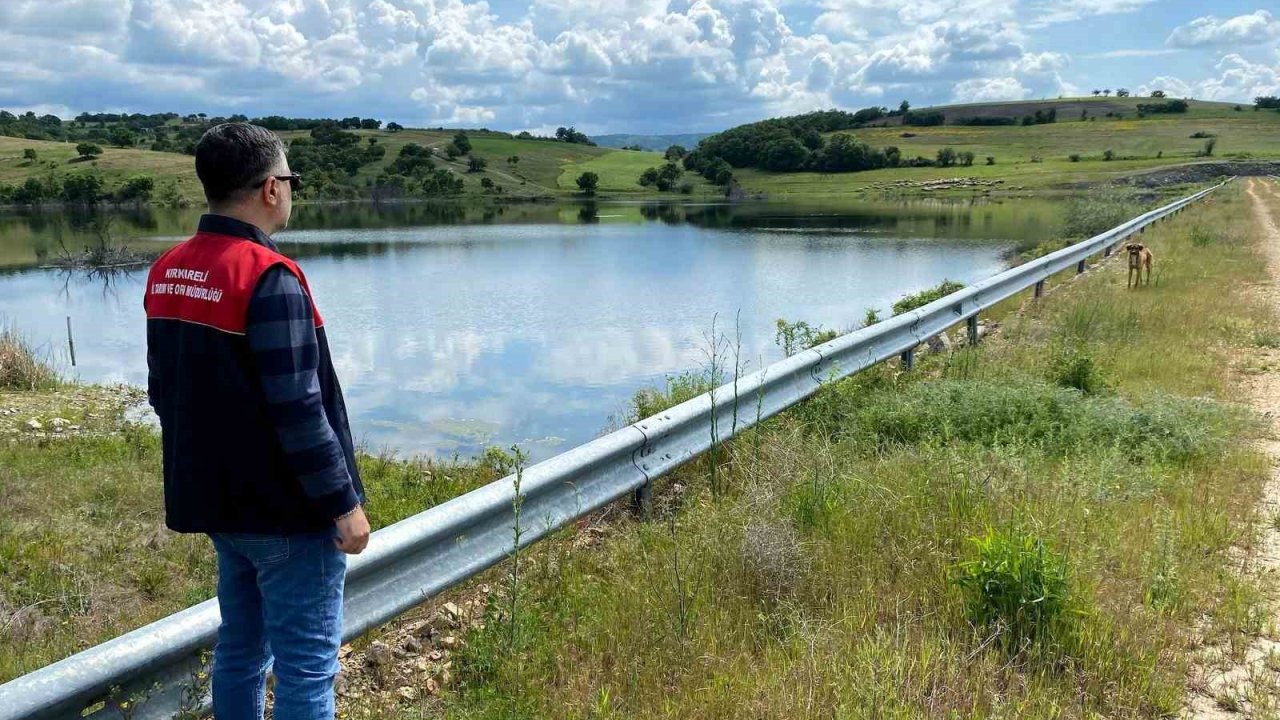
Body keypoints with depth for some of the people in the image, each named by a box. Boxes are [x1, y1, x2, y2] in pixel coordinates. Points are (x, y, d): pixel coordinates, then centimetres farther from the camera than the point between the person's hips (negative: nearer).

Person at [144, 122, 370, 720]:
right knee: (306, 668, 2)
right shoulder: (268, 277, -20)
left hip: (217, 501, 9)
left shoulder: (166, 273, 6)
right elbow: (297, 410, -23)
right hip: (287, 512, -8)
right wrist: (344, 503, -15)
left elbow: (164, 392, 13)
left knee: (240, 652, 19)